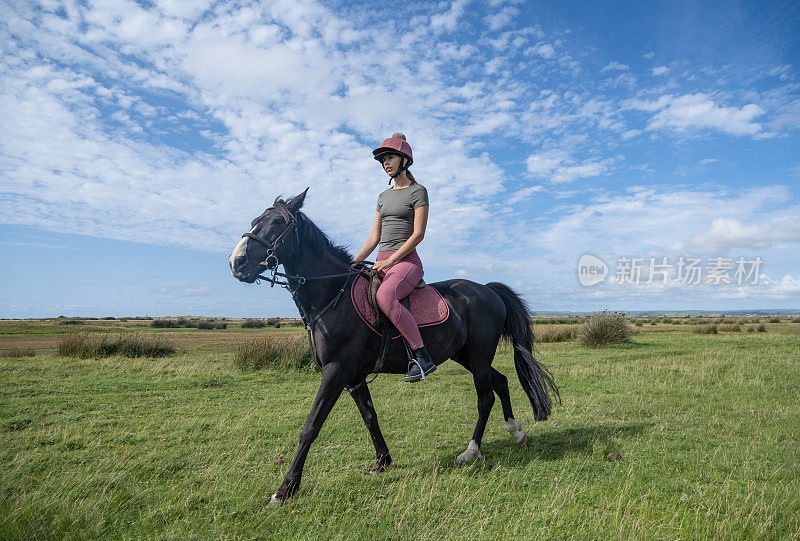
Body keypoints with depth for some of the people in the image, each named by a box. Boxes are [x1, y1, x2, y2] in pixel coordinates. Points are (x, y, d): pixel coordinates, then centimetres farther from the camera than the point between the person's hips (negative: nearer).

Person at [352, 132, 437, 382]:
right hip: (382, 264, 8)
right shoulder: (384, 196, 20)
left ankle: (422, 356, -29)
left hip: (406, 261, -8)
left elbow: (418, 234, -10)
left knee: (384, 296, -36)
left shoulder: (418, 191, 0)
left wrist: (390, 260, -16)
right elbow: (374, 237, 17)